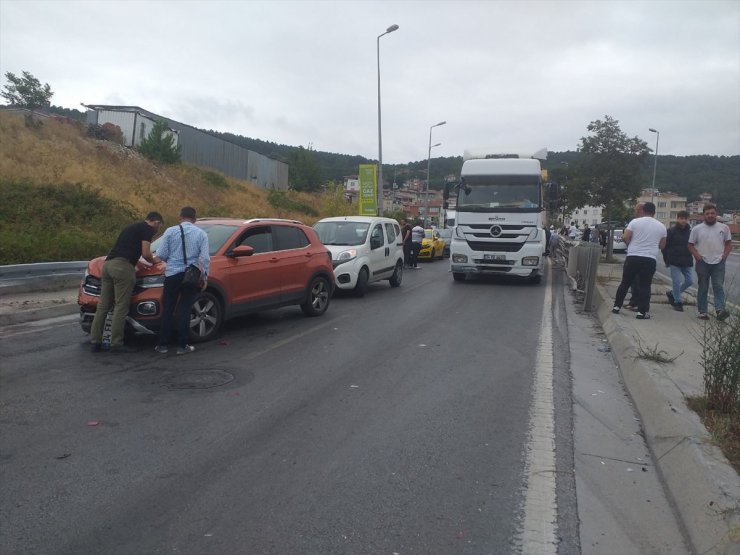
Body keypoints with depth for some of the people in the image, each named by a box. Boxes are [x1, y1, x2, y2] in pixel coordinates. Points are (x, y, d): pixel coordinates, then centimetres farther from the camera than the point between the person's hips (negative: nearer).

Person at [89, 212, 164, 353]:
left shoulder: (131, 227, 31)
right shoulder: (147, 229, 4)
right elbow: (145, 253, -4)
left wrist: (150, 257, 41)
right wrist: (153, 260, 17)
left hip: (108, 264, 9)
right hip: (122, 266, -9)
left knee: (103, 306, 9)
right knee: (121, 307, -6)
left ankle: (95, 342, 10)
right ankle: (116, 344, -6)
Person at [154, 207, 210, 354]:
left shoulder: (170, 231, 0)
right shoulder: (201, 234, 1)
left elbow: (161, 254, -2)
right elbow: (205, 258, -5)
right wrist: (204, 277, 4)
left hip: (172, 274, 0)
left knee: (167, 309, 9)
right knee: (184, 311, 6)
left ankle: (162, 345, 14)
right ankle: (182, 345, 7)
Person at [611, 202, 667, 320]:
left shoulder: (635, 222, -1)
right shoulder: (661, 227, 6)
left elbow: (625, 237, -7)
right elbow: (662, 246, 13)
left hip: (632, 257, 0)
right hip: (649, 259, 0)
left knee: (625, 283, 10)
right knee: (644, 286, 4)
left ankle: (617, 306, 15)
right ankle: (642, 312, 0)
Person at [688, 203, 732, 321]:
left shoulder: (724, 228, 7)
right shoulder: (697, 229, 3)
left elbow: (729, 244, 12)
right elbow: (690, 245, 6)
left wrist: (724, 255, -2)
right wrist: (697, 255, -8)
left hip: (718, 263, 0)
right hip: (703, 263, 0)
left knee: (718, 286, -9)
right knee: (703, 288, 5)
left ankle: (720, 310, -18)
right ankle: (702, 311, 10)